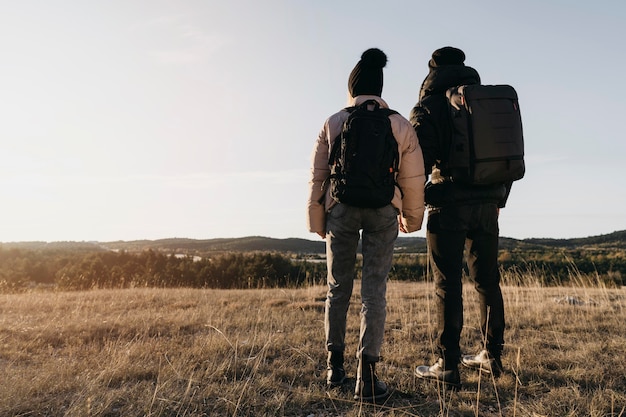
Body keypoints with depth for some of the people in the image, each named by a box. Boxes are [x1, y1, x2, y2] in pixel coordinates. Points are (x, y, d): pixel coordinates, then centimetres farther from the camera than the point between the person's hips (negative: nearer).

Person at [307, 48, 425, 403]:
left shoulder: (333, 123, 6)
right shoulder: (401, 125, 6)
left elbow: (318, 175, 4)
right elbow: (413, 179, 5)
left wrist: (317, 221, 11)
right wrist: (412, 218, 18)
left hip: (341, 208, 1)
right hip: (383, 210, 0)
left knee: (338, 287, 12)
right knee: (375, 289, 1)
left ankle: (335, 366, 21)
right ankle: (368, 375, -2)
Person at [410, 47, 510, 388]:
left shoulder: (429, 106, 0)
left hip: (448, 206, -5)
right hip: (486, 206, 6)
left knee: (448, 286, -2)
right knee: (487, 282, 14)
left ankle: (448, 367, 2)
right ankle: (492, 357, 25)